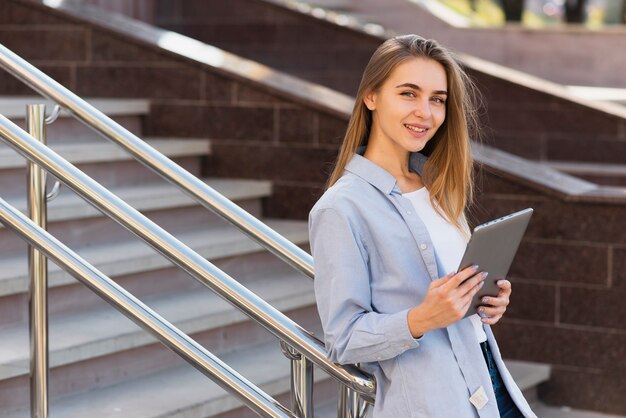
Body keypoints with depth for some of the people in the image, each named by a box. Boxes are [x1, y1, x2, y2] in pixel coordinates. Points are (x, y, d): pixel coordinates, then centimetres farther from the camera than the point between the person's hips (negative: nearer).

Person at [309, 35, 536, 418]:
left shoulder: (436, 184, 8)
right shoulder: (341, 209, -14)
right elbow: (342, 340, -14)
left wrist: (491, 300, 1)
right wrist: (422, 320, -28)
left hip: (490, 383, 7)